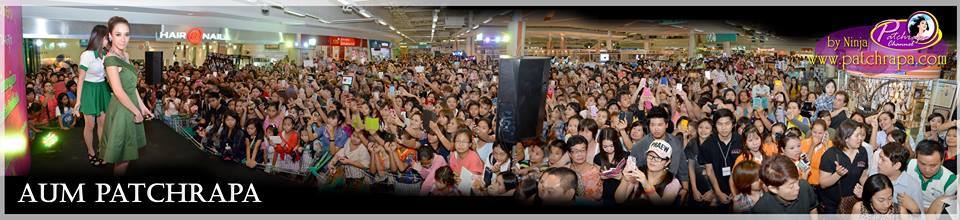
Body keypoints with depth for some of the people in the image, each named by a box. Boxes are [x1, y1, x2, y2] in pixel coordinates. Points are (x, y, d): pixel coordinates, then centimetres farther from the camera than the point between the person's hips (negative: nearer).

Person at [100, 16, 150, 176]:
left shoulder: (126, 56, 8)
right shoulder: (111, 59, -19)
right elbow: (119, 92, -23)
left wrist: (142, 107, 12)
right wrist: (137, 112, -16)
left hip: (132, 106, 9)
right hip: (121, 110, -9)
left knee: (127, 155, 18)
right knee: (123, 157, 2)